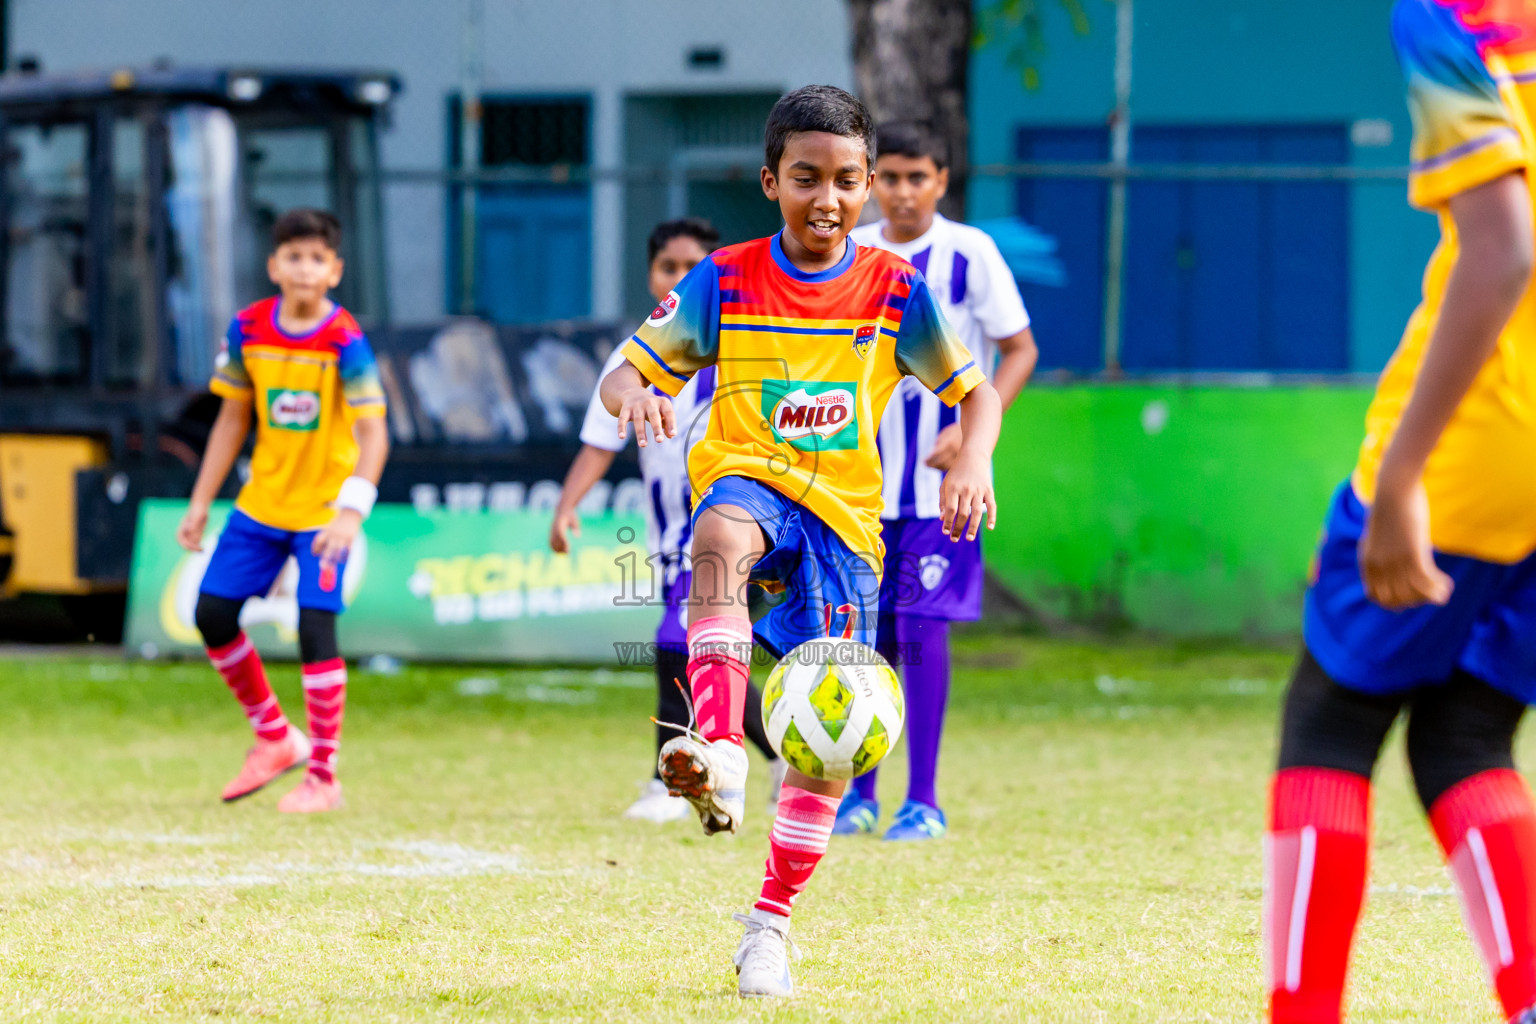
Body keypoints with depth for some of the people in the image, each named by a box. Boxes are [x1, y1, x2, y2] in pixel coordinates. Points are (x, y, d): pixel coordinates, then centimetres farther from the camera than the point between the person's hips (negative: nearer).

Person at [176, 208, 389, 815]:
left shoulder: (344, 342, -17)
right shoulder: (248, 330, -3)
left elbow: (372, 432, -23)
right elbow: (233, 418, 8)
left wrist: (352, 510, -36)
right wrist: (200, 503, 7)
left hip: (323, 509, -5)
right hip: (262, 502, 5)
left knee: (315, 628, -13)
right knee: (213, 614, 4)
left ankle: (323, 777, -2)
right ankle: (275, 738, 23)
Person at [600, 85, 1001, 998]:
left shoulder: (894, 290, 2)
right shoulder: (726, 282, 1)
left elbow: (975, 390, 6)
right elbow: (628, 374, 3)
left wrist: (974, 459, -16)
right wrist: (634, 398, -22)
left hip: (844, 514, 2)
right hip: (748, 478, -2)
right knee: (722, 536, -41)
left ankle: (771, 924, 14)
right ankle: (719, 758, -54)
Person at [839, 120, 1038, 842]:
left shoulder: (968, 253, -7)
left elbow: (1019, 351, -4)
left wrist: (972, 429, -15)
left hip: (941, 480, -4)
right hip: (862, 478, 4)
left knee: (922, 629, -9)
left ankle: (922, 800, -2)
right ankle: (860, 793, 17)